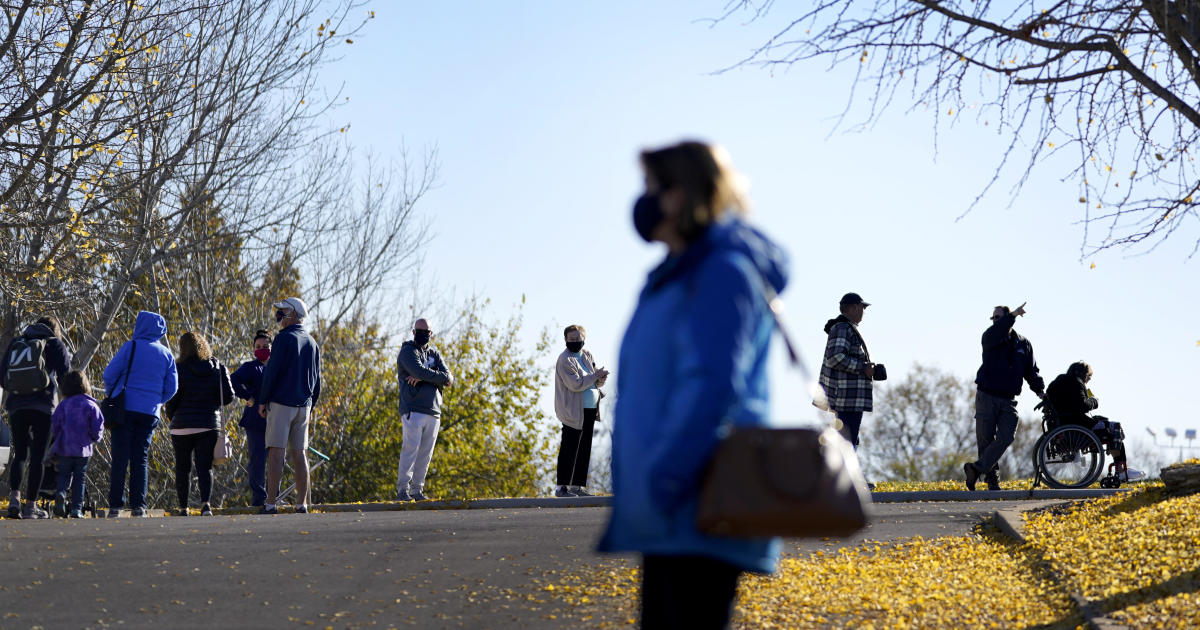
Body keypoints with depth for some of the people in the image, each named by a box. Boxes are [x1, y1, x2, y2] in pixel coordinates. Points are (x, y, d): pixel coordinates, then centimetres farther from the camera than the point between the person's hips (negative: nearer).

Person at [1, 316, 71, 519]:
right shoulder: (54, 344, 5)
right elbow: (66, 376, 1)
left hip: (16, 406, 3)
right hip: (43, 407, -3)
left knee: (20, 455, 12)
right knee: (38, 457, 1)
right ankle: (30, 506, 0)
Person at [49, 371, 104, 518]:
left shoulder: (63, 405, 0)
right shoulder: (91, 405, -2)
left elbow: (54, 425, 1)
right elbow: (97, 427, -6)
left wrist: (57, 438, 20)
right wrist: (94, 438, 14)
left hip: (64, 449, 0)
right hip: (83, 450, 0)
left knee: (64, 474, 12)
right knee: (79, 478, 8)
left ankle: (61, 493, -19)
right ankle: (76, 508, 4)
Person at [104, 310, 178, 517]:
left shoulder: (131, 347, -5)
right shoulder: (166, 354, 9)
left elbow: (109, 373, -5)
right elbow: (171, 387, 8)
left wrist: (112, 395, 12)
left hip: (125, 409, -4)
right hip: (150, 413, 4)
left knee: (120, 458, -2)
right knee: (140, 459, 8)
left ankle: (115, 505, -5)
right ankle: (138, 505, 1)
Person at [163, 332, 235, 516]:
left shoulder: (180, 369, -8)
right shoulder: (217, 369, 2)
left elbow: (172, 400, -6)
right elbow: (228, 397, 1)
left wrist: (171, 415, 15)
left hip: (183, 426, -2)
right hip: (210, 425, 2)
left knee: (183, 468, 10)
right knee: (205, 466, 1)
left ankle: (183, 508, 12)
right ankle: (205, 502, -21)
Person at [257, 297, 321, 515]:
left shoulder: (284, 338, -8)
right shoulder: (312, 343, 14)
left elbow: (272, 372, -12)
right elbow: (317, 380, 16)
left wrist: (262, 401, -5)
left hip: (281, 402, -6)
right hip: (303, 406, 6)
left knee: (276, 451, -7)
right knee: (299, 453, 7)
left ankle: (270, 503, -10)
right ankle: (302, 503, 3)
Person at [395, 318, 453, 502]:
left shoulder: (434, 355, 21)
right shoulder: (408, 351, 4)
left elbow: (449, 378, 3)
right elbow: (420, 371, -16)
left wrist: (422, 377, -10)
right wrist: (442, 377, -3)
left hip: (433, 412, 6)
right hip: (413, 410, -6)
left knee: (425, 455, 4)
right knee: (410, 449, -13)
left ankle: (417, 490, 7)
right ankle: (402, 490, -13)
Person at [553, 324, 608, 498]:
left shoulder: (587, 355, 14)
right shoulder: (565, 360, -10)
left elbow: (598, 381, 13)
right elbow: (575, 384, -20)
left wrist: (601, 378, -10)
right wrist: (594, 377, -13)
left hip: (590, 409, 8)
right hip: (574, 411, -8)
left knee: (584, 450, 10)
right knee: (569, 449, -9)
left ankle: (577, 486, 15)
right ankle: (561, 487, -9)